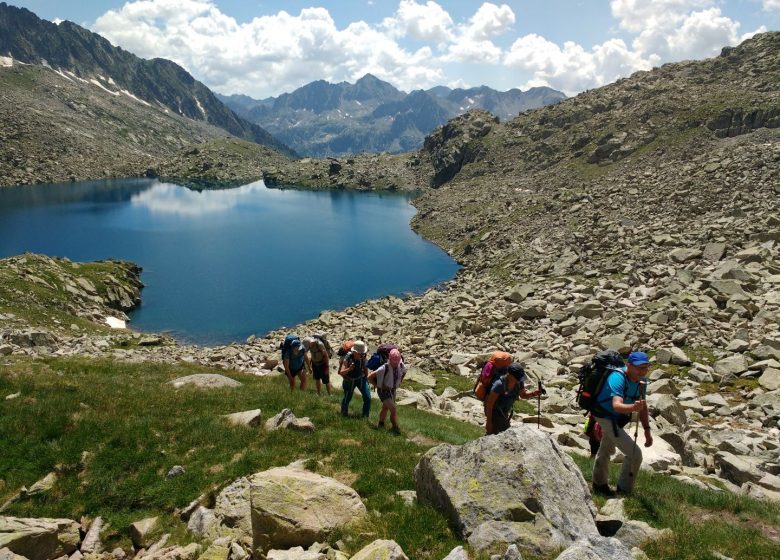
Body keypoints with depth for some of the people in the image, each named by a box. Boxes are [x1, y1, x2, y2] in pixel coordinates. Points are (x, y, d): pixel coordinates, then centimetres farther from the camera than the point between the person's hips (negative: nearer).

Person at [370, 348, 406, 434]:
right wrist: (378, 385, -12)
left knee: (385, 408, 24)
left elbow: (404, 372, 12)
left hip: (392, 390, 6)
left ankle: (380, 425, 45)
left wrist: (399, 383, 6)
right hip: (383, 391, -6)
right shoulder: (384, 368, -33)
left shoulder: (402, 366, -15)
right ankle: (395, 428, 7)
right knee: (394, 410, -11)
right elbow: (370, 377, -24)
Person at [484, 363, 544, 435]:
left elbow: (523, 394, 6)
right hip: (494, 413, -7)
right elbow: (489, 403, -27)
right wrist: (488, 422, -22)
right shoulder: (499, 384, -34)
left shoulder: (519, 382, -14)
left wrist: (535, 393, -15)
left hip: (505, 413, 8)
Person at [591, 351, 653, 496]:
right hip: (607, 418, -9)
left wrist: (647, 431, -1)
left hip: (616, 419, 9)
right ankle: (624, 490, 3)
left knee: (606, 451, 28)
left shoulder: (640, 380, -8)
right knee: (635, 454, -14)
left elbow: (643, 407, 3)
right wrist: (633, 407, -68)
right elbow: (617, 405, -49)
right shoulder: (617, 378, -34)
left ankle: (599, 484, 48)